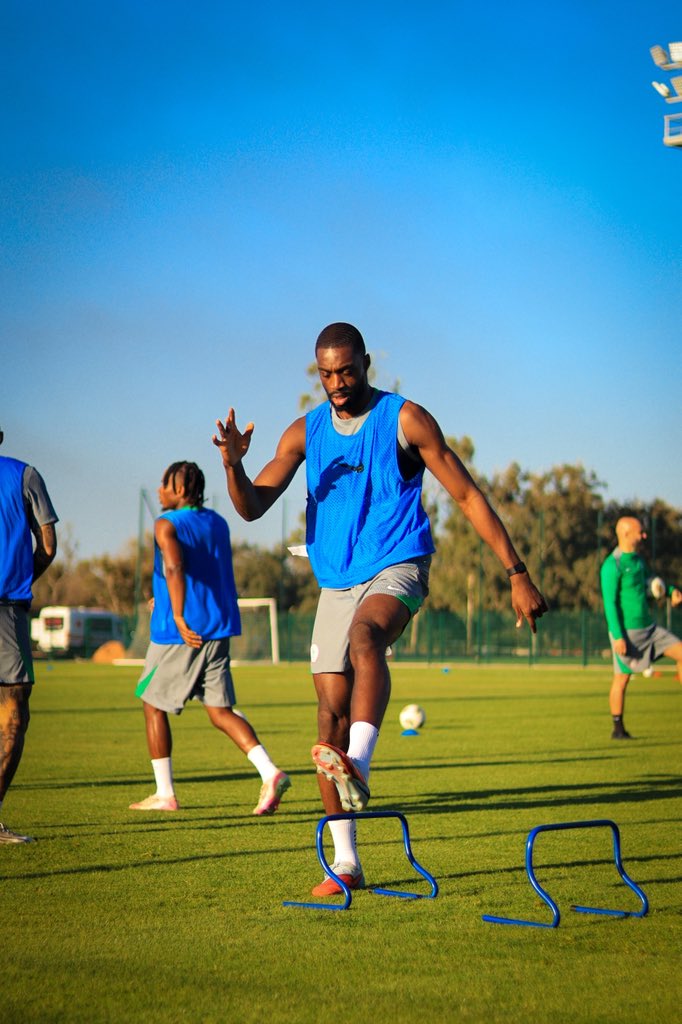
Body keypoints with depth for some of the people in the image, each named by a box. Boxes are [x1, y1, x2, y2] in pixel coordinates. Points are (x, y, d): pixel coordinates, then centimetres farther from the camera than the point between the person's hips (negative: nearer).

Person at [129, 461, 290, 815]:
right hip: (218, 629, 6)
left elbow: (174, 567, -27)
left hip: (179, 632, -6)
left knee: (153, 706, 10)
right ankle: (270, 772, -14)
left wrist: (178, 617, -30)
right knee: (221, 711, 6)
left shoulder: (166, 525, -8)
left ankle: (164, 794, 13)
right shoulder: (218, 523, 14)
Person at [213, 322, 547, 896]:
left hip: (397, 568, -4)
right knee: (331, 715, -1)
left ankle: (358, 766, -51)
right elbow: (252, 507, 4)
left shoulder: (405, 419, -2)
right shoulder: (305, 433, 9)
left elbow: (468, 496, -2)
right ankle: (345, 864, 6)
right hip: (336, 583, 4)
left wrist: (517, 574, -6)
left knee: (365, 635, -38)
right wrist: (233, 464, -19)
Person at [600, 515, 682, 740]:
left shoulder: (638, 559, 11)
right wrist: (618, 636, -21)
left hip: (648, 627, 8)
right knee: (622, 679, -1)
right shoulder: (612, 565, -15)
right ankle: (618, 729, 9)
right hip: (627, 632, -8)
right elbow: (610, 602, -17)